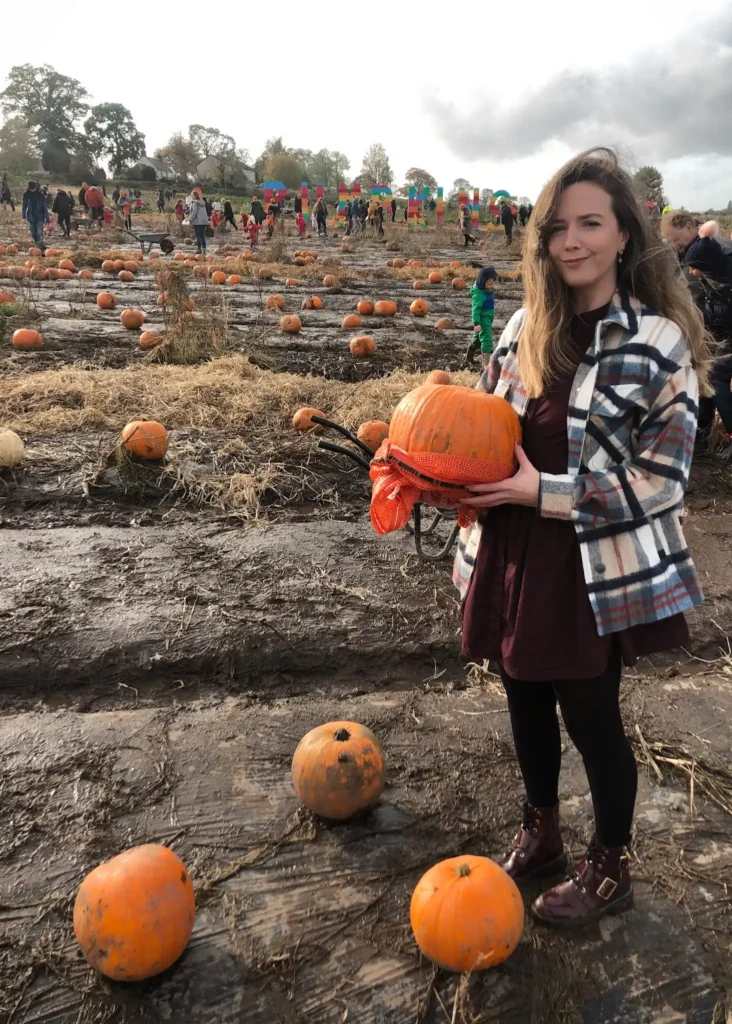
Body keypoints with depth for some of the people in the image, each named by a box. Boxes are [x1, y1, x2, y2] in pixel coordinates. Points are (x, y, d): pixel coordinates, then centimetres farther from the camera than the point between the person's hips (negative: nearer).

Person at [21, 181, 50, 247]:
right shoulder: (26, 195, 1)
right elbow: (24, 206, 6)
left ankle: (40, 244, -22)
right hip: (31, 217, 3)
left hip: (40, 217, -3)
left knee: (40, 232, -17)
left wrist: (47, 218, -3)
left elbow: (45, 207, -1)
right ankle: (38, 244, 26)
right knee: (33, 233, 8)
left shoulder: (40, 195, -4)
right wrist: (23, 216, -4)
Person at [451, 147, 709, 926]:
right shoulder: (527, 327, 4)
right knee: (526, 701, 19)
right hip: (513, 556, 5)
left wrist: (544, 492, -20)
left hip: (598, 567, -5)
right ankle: (539, 834, 46)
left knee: (591, 717, 10)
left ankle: (610, 869, 38)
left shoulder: (659, 339, -11)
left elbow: (660, 476, -14)